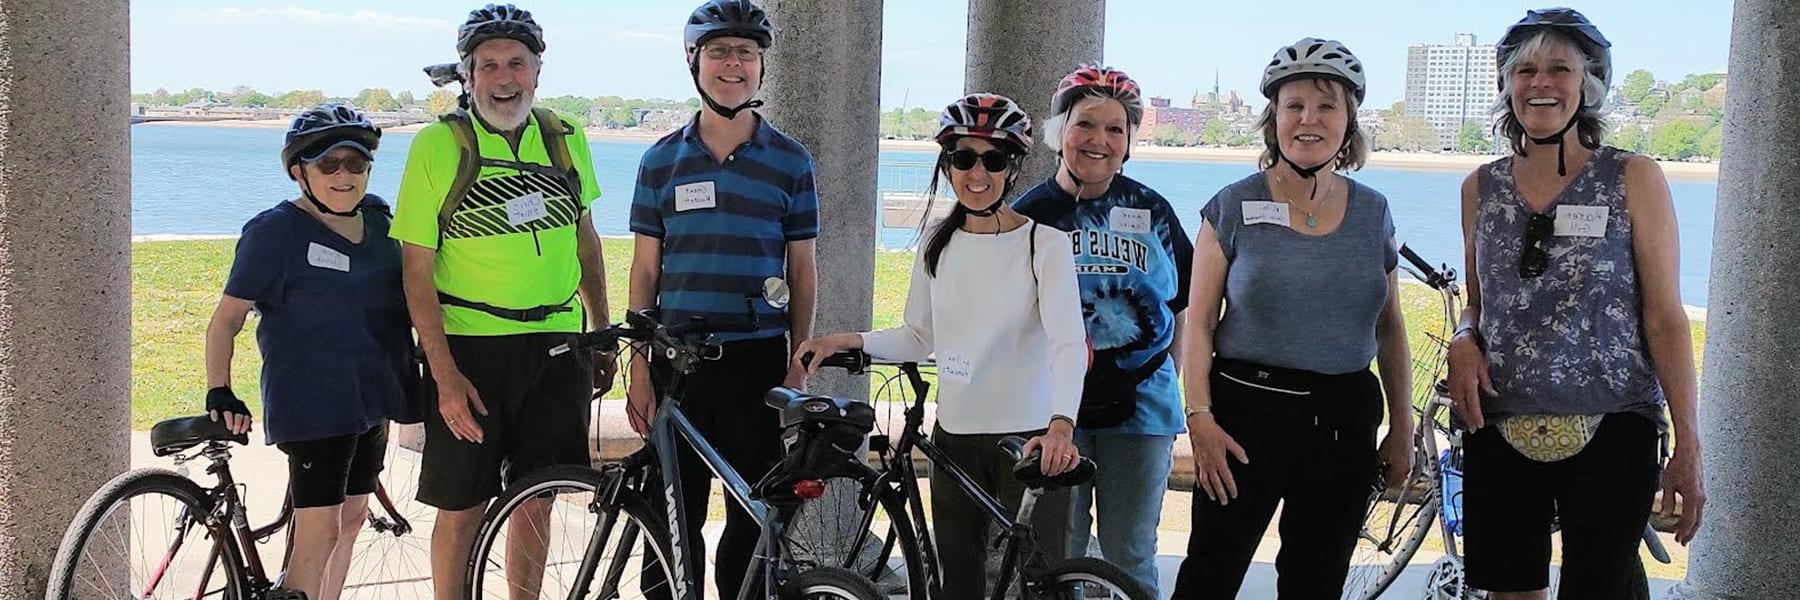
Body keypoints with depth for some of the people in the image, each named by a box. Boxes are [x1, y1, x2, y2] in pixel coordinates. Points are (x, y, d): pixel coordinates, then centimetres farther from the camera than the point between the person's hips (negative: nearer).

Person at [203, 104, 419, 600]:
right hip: (312, 404, -7)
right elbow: (226, 320, -11)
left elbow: (402, 292, 24)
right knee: (319, 529, -10)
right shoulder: (274, 231, -11)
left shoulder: (377, 216, 8)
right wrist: (220, 393, -22)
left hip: (371, 396, 7)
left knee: (352, 517, 13)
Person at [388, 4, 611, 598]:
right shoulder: (438, 145, -8)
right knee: (462, 509, 3)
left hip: (557, 347, 4)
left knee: (536, 502, 10)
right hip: (470, 349, -3)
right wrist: (446, 375, -15)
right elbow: (417, 271, -8)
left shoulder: (565, 139, 5)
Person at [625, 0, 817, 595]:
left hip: (757, 360, 0)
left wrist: (798, 367, 0)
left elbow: (802, 269, 5)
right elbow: (645, 271, 6)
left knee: (755, 517, 5)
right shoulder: (662, 160, 5)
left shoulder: (790, 160, 3)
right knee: (673, 521, 4)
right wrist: (639, 369, 0)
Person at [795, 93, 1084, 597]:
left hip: (1029, 441, -5)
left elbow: (1069, 342, -21)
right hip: (955, 440, 5)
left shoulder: (1044, 243, -10)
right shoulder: (939, 244, 7)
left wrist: (1061, 424, -36)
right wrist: (851, 342, -1)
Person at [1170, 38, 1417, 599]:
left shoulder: (1373, 212, 7)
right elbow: (1200, 323, -3)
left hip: (1346, 420, 3)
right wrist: (1199, 417, -13)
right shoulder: (1233, 206, -2)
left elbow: (1390, 328, 13)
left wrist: (1402, 427, 11)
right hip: (1247, 410, -3)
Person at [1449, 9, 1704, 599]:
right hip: (1499, 430, 3)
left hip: (1608, 432, -3)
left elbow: (1664, 317, -3)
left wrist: (1688, 447, -7)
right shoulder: (1481, 188, 8)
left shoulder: (1634, 179, -2)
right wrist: (1463, 341, -4)